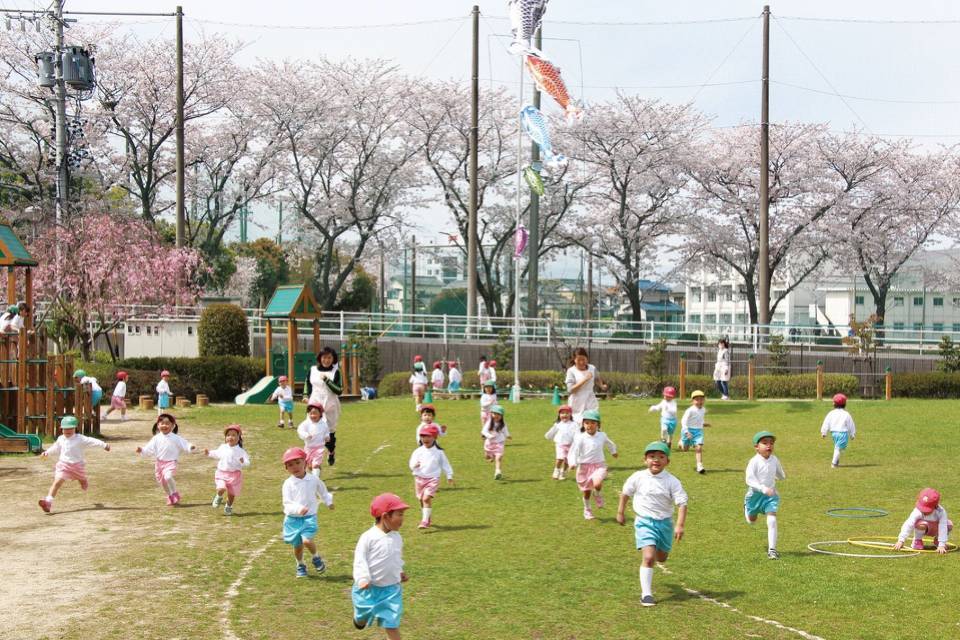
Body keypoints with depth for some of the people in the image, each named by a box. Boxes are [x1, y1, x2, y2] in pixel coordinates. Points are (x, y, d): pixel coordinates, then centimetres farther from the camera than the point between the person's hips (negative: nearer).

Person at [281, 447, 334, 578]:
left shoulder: (313, 479, -2)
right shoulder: (288, 484, -9)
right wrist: (298, 509, -34)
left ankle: (315, 557, 10)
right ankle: (300, 566, 36)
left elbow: (323, 492, 19)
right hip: (292, 519, 1)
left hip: (309, 517, -1)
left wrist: (328, 502, 15)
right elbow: (287, 503, -19)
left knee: (307, 540, -20)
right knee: (297, 545, 10)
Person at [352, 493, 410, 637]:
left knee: (392, 624, -1)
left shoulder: (397, 538, 2)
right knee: (362, 621, 16)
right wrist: (363, 579, -29)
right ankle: (359, 616, 51)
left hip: (391, 589, 3)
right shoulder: (368, 537, -17)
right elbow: (360, 560, -17)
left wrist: (400, 572, 7)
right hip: (369, 588, -3)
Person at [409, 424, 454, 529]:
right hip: (419, 478, 3)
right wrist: (414, 465, -30)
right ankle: (428, 518, 33)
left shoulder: (438, 452, 0)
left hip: (432, 478, -3)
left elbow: (445, 464, 9)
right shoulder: (418, 451, 1)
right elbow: (412, 463, -6)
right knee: (421, 500, 13)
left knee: (427, 498, -17)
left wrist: (449, 476, 12)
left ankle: (425, 521, -16)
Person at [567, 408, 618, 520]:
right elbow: (573, 451, -19)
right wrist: (572, 463, -36)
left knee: (597, 484, -29)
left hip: (599, 465, 1)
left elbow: (609, 443, 22)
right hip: (584, 466, -1)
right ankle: (587, 510, 37)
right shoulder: (580, 438, -13)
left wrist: (613, 451, 40)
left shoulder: (602, 436, -1)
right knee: (586, 491, 12)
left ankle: (597, 495, 7)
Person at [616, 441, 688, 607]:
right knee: (648, 558, -16)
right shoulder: (638, 478, -8)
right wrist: (620, 512, 16)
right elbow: (625, 493, 10)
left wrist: (680, 525, -24)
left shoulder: (672, 481, -11)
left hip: (665, 522, 2)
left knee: (661, 558, 20)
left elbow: (682, 503, -14)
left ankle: (651, 551, 57)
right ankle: (646, 594, -12)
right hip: (644, 522, -2)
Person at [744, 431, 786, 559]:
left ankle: (772, 549, -12)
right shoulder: (754, 462, -19)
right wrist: (763, 488, -34)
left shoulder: (775, 460, -5)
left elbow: (782, 476, 17)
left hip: (771, 494, 2)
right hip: (755, 494, -2)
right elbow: (750, 480, -27)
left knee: (772, 521, -15)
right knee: (751, 521, 22)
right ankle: (746, 507, 59)